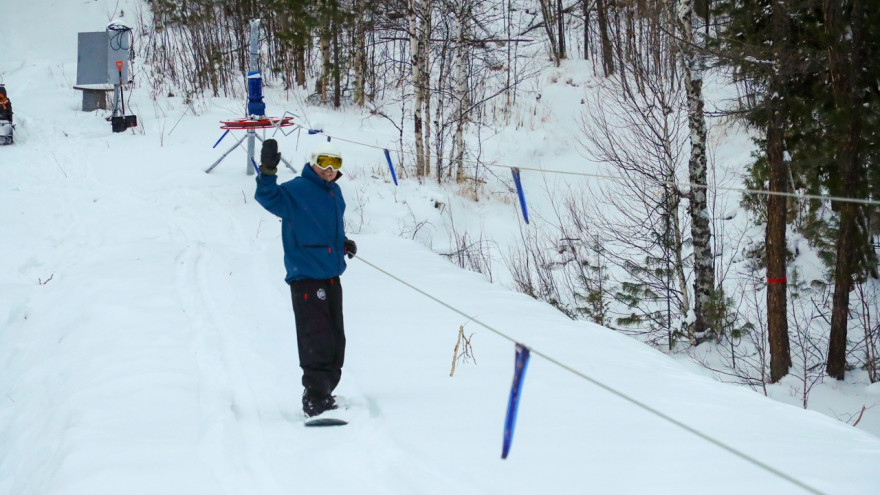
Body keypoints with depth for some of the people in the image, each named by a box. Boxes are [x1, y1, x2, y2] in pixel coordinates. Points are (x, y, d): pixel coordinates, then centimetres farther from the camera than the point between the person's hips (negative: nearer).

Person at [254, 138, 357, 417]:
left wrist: (343, 243, 15)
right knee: (317, 341, -11)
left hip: (331, 276, 8)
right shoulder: (296, 191, -9)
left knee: (335, 340, 13)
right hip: (306, 277, -8)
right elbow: (268, 197, -26)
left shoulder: (334, 192, 14)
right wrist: (268, 172, -42)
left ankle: (325, 394, 24)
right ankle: (315, 399, -7)